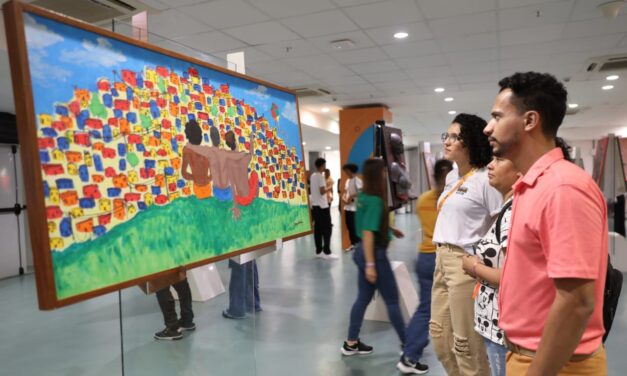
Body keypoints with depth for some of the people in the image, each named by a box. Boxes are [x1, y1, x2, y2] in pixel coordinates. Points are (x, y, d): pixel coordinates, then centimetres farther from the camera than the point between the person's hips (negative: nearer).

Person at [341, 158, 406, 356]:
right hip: (375, 254, -9)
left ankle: (351, 342, 22)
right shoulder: (375, 200, -21)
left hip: (362, 252, 9)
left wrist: (391, 229, 21)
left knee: (363, 298, 15)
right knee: (392, 300, 6)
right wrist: (370, 265, -24)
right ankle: (407, 343, 21)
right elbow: (368, 233, -25)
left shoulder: (364, 196, 6)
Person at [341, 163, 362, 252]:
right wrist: (343, 198, -2)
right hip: (347, 207, 8)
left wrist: (352, 197, -20)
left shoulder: (357, 180, -11)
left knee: (355, 227, -3)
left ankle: (358, 244, 6)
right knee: (349, 226, 12)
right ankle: (353, 244, 21)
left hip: (355, 208, -8)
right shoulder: (347, 181, 16)